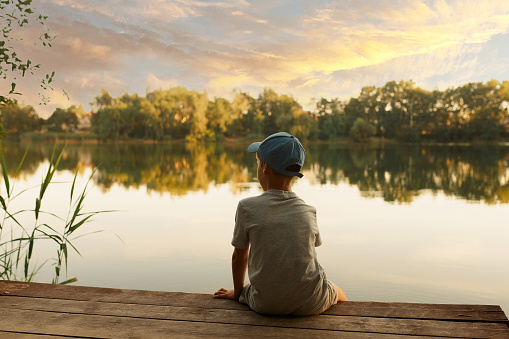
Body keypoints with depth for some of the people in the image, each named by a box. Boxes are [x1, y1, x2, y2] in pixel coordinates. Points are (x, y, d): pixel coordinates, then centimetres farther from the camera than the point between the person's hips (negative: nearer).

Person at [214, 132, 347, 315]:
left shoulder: (247, 207, -9)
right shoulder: (308, 212, -4)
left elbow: (239, 257, 2)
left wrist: (237, 292, 19)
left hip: (266, 305, 0)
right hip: (310, 304, 1)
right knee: (339, 294, 34)